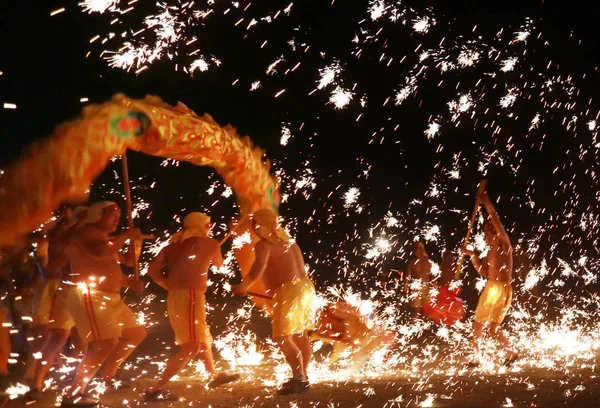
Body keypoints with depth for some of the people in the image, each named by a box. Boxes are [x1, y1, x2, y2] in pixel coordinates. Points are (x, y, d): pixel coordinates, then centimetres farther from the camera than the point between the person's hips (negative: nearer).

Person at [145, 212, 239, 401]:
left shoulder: (173, 245, 15)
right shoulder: (210, 243, 4)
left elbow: (153, 269, 4)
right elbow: (219, 264, 24)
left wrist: (171, 286, 11)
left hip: (174, 297, 8)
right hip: (191, 296, -8)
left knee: (204, 339, 23)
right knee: (192, 347, -10)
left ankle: (215, 376, 39)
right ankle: (155, 390, -18)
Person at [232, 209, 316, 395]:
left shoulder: (264, 244, -9)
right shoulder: (288, 242, 19)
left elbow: (258, 268, -25)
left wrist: (242, 287, -15)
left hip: (289, 292, -10)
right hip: (306, 288, 10)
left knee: (283, 338, -7)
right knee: (300, 335, 17)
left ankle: (300, 379, -9)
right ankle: (302, 376, 24)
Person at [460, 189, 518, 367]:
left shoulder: (504, 245, -6)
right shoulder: (490, 251, 16)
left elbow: (496, 221, -20)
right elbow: (483, 272, 16)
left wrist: (486, 202, -24)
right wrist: (472, 255, 8)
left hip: (502, 290, -8)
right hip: (489, 288, 8)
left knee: (492, 326, -6)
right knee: (478, 324, 10)